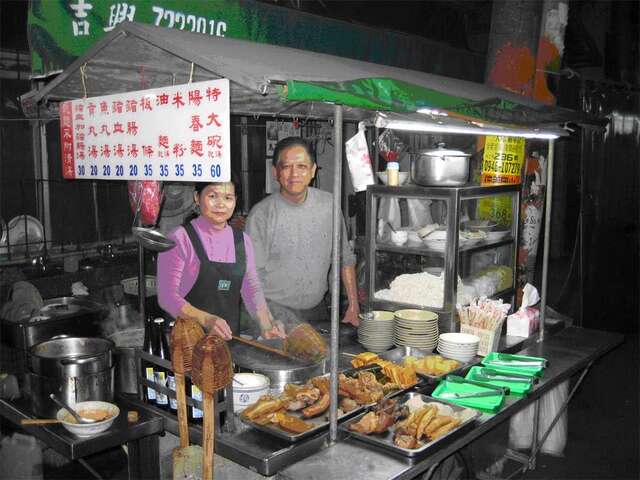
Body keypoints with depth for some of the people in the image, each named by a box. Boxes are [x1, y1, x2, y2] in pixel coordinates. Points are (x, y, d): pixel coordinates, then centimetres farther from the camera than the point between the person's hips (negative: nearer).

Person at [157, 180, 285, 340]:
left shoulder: (242, 241, 10)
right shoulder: (180, 239, -6)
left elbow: (252, 288, 14)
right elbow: (167, 296, -10)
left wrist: (267, 327, -2)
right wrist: (206, 319, -24)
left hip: (230, 337, 5)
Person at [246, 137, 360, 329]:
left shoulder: (329, 204, 1)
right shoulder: (261, 214, -11)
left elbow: (345, 258, 10)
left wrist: (353, 307, 6)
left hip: (316, 310, 4)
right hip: (275, 311, -3)